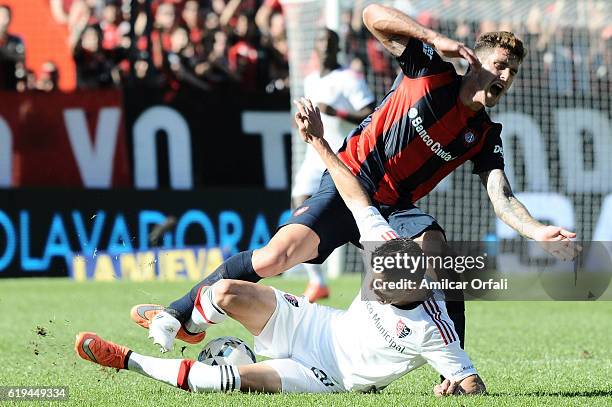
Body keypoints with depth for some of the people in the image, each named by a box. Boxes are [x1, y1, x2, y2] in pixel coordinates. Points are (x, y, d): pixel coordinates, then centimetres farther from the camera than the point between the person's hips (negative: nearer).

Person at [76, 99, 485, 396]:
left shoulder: (432, 330, -31)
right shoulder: (391, 251, -16)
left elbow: (474, 383, -25)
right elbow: (358, 199, -5)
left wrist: (458, 388, -46)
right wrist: (319, 143, -5)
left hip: (329, 377, -6)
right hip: (317, 325, 6)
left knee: (234, 379, -23)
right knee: (228, 292, -14)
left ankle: (129, 361, -5)